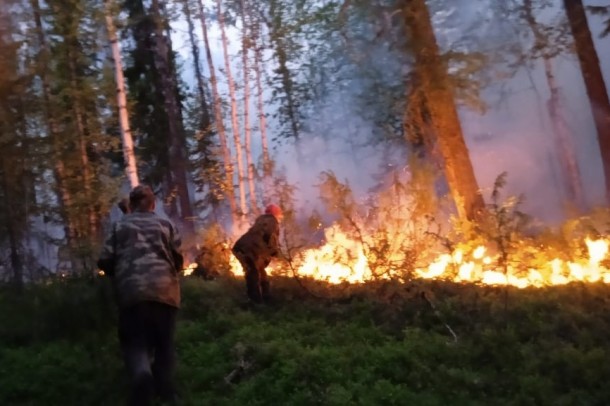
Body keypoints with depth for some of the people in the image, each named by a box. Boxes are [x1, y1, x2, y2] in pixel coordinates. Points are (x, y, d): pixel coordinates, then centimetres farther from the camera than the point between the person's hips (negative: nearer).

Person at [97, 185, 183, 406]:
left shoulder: (119, 226, 12)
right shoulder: (166, 225, 14)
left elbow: (105, 261, 6)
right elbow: (178, 259, 9)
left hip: (132, 291, -1)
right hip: (165, 289, 1)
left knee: (135, 342, 3)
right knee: (164, 341, 17)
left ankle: (141, 373, -26)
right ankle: (163, 386, 10)